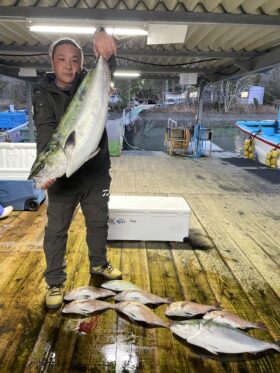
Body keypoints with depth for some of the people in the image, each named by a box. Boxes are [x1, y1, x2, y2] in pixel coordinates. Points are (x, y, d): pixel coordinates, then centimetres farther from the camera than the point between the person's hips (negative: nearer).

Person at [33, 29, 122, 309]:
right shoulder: (43, 93, -7)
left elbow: (107, 65, -16)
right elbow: (45, 130, -22)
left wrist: (102, 38, -40)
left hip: (97, 171, 3)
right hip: (62, 174, -2)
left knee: (98, 222, 17)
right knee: (56, 229, 5)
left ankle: (98, 263, 41)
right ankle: (55, 282, 22)